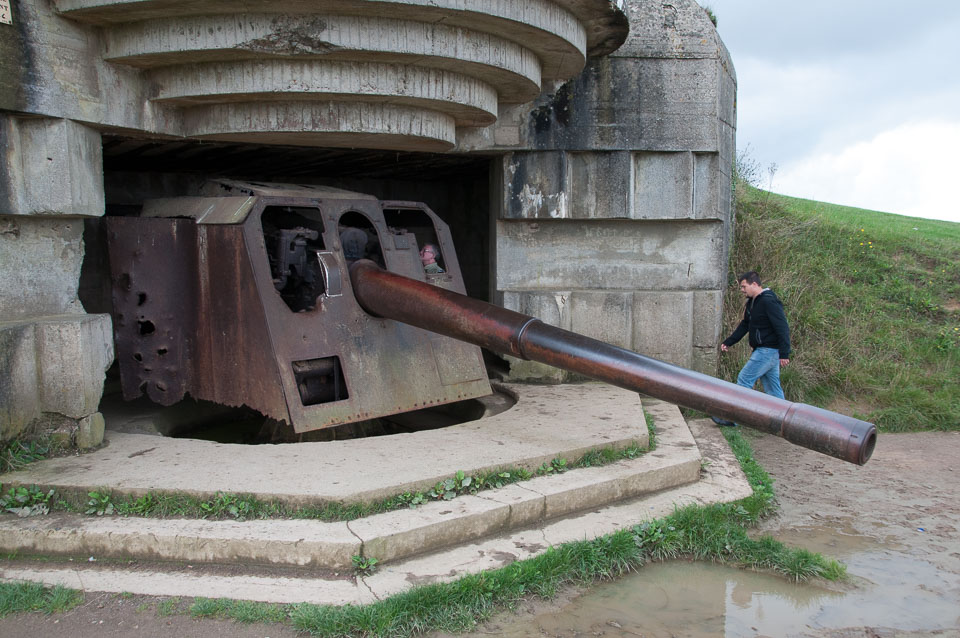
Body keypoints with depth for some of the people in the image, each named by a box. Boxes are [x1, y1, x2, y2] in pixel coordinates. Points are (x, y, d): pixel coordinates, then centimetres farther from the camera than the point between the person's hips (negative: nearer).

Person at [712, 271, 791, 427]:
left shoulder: (769, 302, -18)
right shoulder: (752, 303, 13)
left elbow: (782, 328, -22)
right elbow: (744, 325, 24)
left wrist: (784, 354, -25)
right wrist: (728, 342, 19)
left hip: (769, 350, -10)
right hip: (763, 350, 10)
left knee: (744, 380, -7)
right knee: (772, 386, 13)